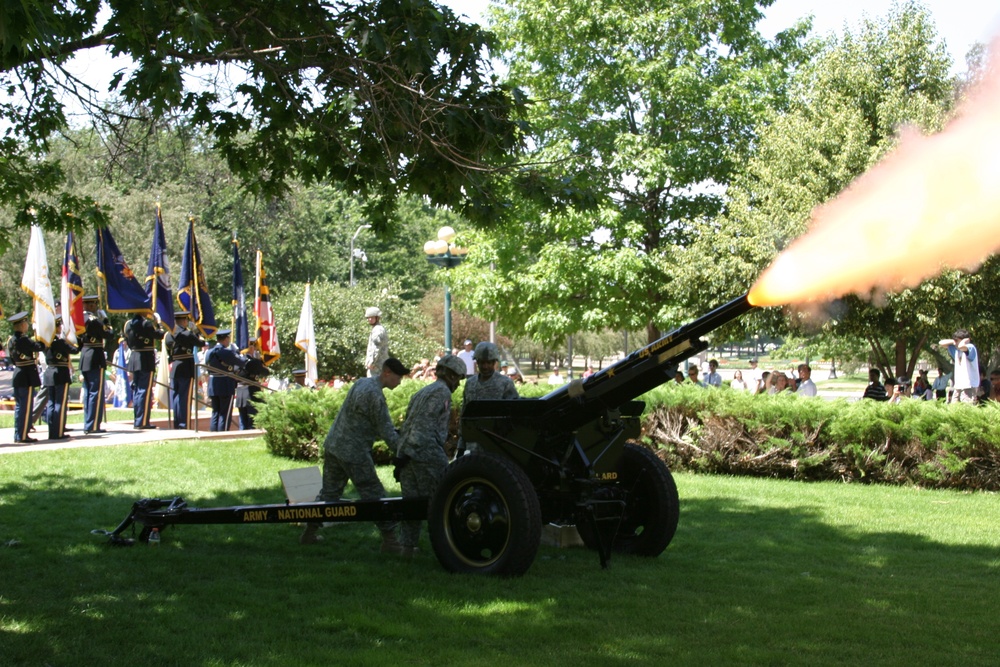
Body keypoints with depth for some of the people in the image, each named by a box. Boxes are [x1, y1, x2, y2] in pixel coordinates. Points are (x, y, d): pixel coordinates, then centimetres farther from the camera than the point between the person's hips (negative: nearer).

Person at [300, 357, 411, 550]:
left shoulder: (361, 383, 10)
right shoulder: (375, 395, -18)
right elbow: (386, 431, -16)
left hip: (332, 446, 9)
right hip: (353, 452, -9)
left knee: (329, 492, 17)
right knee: (374, 496, -2)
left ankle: (309, 532, 20)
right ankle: (390, 540, 1)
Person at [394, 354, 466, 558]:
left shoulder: (422, 392, 24)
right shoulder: (442, 392, -5)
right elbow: (424, 423, -15)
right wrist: (408, 451, -19)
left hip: (408, 454, 8)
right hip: (428, 454, -8)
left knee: (411, 501, 11)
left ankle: (408, 547, 11)